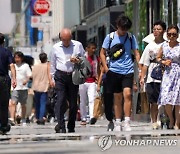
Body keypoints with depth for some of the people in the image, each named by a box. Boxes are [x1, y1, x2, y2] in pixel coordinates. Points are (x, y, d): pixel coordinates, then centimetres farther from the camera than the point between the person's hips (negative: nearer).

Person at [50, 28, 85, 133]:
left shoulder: (78, 45, 5)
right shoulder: (56, 48, 8)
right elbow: (52, 64, 16)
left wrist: (77, 61, -7)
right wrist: (52, 78, 13)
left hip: (73, 76, 1)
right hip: (60, 76, 0)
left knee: (73, 102, 3)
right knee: (61, 101, -13)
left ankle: (71, 127, 13)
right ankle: (61, 126, -17)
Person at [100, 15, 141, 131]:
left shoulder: (131, 37, 5)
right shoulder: (110, 37, 3)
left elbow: (136, 53, 9)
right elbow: (102, 53, 9)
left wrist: (140, 68, 0)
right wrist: (106, 68, -1)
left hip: (128, 71, 0)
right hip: (114, 71, 1)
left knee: (127, 94, -17)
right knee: (117, 98, 6)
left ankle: (127, 122, -15)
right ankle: (118, 123, 15)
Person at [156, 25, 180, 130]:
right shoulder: (164, 46, 7)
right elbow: (158, 58, 19)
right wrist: (163, 62, 0)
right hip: (168, 74, 3)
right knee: (166, 100, -6)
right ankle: (171, 120, 19)